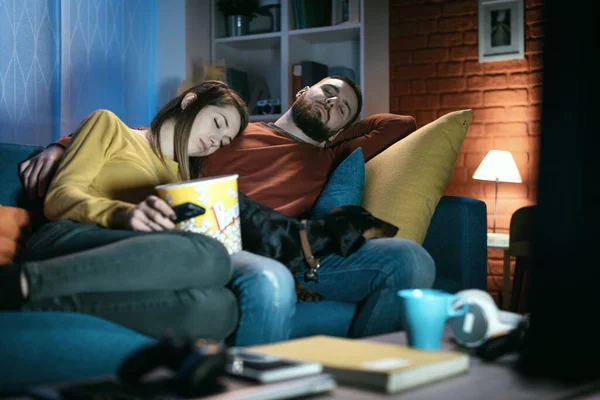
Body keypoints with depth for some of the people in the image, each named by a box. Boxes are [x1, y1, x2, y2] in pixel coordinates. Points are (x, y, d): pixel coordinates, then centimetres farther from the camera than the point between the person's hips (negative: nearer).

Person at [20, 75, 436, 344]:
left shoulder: (327, 157, 35)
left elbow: (402, 124, 43)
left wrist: (344, 129, 39)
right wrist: (62, 146, 16)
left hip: (294, 256, 4)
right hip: (219, 246, -3)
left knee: (409, 258, -21)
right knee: (270, 283, -42)